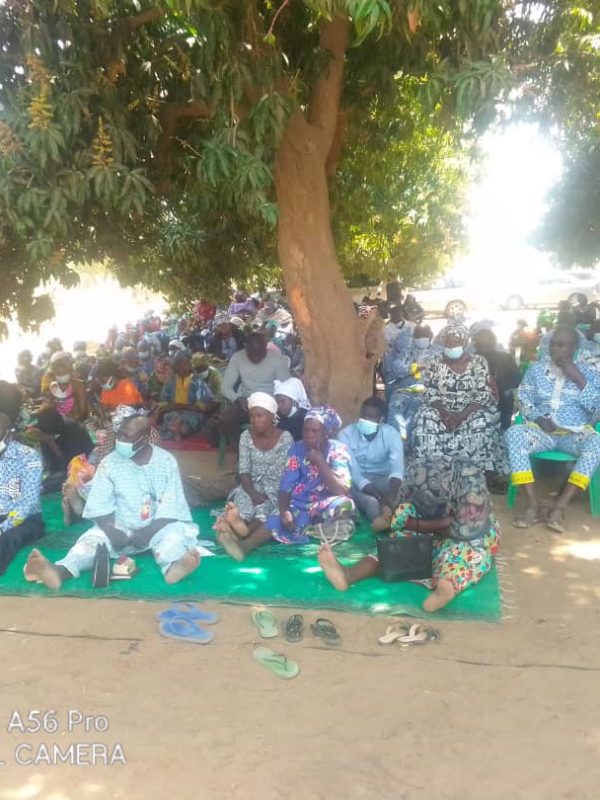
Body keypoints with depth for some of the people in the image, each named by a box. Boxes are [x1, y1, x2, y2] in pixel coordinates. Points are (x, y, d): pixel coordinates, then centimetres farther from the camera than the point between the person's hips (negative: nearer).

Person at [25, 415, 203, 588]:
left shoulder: (166, 461, -5)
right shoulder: (110, 462, -2)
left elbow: (170, 506, -9)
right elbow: (100, 506, -4)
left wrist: (147, 532, -20)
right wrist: (112, 531, -21)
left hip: (156, 529, -1)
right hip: (118, 529, 1)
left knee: (174, 534, -32)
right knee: (93, 537, -27)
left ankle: (173, 567, -65)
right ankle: (60, 570, -56)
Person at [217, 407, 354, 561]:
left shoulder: (338, 450, -7)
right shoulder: (297, 449, 1)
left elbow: (343, 492, -19)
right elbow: (285, 488, -4)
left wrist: (320, 462, -20)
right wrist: (284, 511, -24)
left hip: (326, 509, -2)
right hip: (299, 508, 2)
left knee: (343, 505, -36)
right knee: (276, 520, -29)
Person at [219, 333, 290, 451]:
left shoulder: (278, 358, -9)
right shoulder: (237, 357, -3)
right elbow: (226, 387, -2)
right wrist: (239, 399, -21)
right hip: (246, 402, 2)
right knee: (225, 420, -26)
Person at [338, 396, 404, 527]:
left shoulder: (391, 434, -10)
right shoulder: (346, 434, -10)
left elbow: (397, 466, -28)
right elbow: (349, 466, -23)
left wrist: (391, 493, -49)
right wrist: (366, 486, -43)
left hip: (381, 481, 1)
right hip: (355, 482, -1)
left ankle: (385, 509, -62)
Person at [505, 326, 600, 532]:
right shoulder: (536, 369, 10)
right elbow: (523, 400, 7)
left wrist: (578, 379, -11)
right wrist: (538, 418, -12)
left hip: (576, 433, -1)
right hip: (542, 430, 1)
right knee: (513, 433, -32)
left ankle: (559, 507, -31)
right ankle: (533, 504, -31)